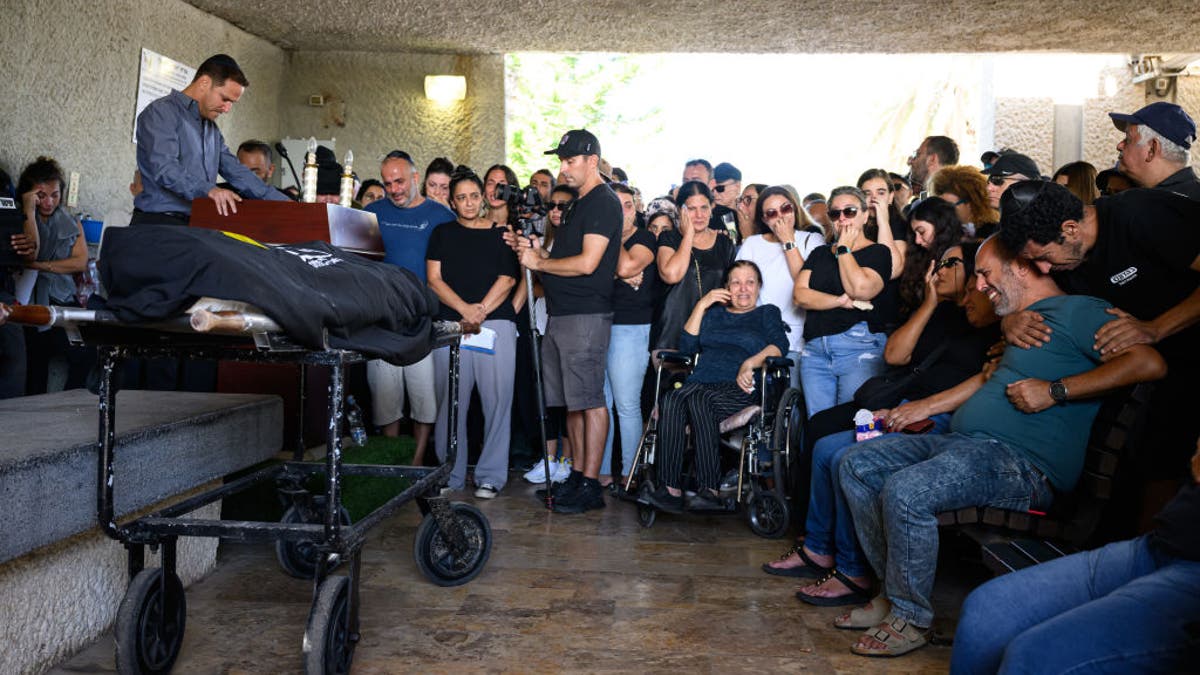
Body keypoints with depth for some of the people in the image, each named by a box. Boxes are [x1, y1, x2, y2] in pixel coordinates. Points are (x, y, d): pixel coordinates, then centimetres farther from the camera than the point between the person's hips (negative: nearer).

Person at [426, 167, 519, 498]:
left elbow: (507, 279, 4)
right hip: (451, 323, 1)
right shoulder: (442, 233, 17)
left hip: (496, 323, -1)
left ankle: (490, 477, 2)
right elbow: (434, 279, 7)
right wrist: (464, 309, -9)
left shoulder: (501, 234, 15)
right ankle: (450, 477, 7)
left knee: (497, 399, -5)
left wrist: (482, 309, -11)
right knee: (450, 401, -1)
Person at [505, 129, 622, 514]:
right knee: (572, 402, 11)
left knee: (589, 400, -6)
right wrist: (533, 251, 7)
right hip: (561, 313, 10)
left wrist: (539, 262, -7)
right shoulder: (579, 204, 21)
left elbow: (587, 263, -17)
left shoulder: (603, 202, -9)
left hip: (587, 315, -10)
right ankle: (578, 475, 18)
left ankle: (590, 486, -2)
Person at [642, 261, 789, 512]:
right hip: (701, 382, 3)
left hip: (740, 390, -3)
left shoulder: (767, 313, 23)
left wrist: (751, 363, -15)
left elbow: (780, 345, 2)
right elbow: (687, 346, 17)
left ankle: (709, 489, -38)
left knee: (699, 400, -37)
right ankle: (670, 488, -38)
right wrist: (701, 305, 12)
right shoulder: (714, 313, 32)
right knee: (672, 399, -33)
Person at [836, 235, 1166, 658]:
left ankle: (910, 618, -11)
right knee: (857, 464, 2)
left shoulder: (1076, 310, -3)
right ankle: (894, 591, 5)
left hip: (1025, 463, -10)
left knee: (905, 491, -32)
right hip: (961, 443, 10)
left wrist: (1055, 392, -17)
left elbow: (1150, 364, -16)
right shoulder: (1021, 320, 27)